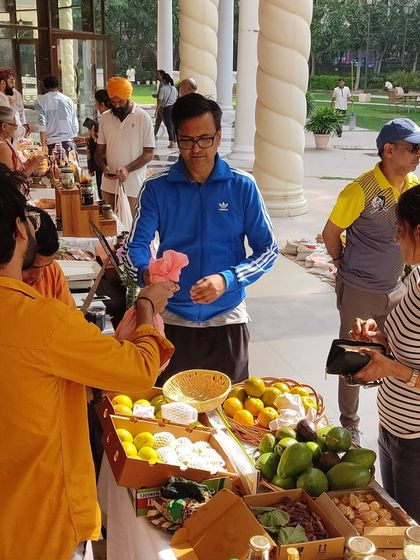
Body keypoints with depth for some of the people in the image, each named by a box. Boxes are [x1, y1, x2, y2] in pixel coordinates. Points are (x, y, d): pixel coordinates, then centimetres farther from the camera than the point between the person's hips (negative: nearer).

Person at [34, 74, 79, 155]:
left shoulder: (40, 101, 2)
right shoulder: (68, 100, 10)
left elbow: (42, 124, -5)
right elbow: (75, 125, 10)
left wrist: (43, 146, -4)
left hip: (51, 143, -2)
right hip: (68, 142, 2)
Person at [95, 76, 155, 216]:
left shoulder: (143, 118, -6)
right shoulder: (105, 118, 8)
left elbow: (149, 153, -6)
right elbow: (100, 150, 13)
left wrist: (127, 169, -20)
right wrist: (103, 166, -8)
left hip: (132, 185, -4)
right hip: (109, 185, 4)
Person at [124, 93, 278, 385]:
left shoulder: (242, 186, -6)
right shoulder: (157, 188, -4)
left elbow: (268, 249, -5)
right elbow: (136, 246, -7)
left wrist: (227, 280, -22)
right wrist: (146, 272, -31)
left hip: (226, 320, 0)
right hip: (172, 319, 1)